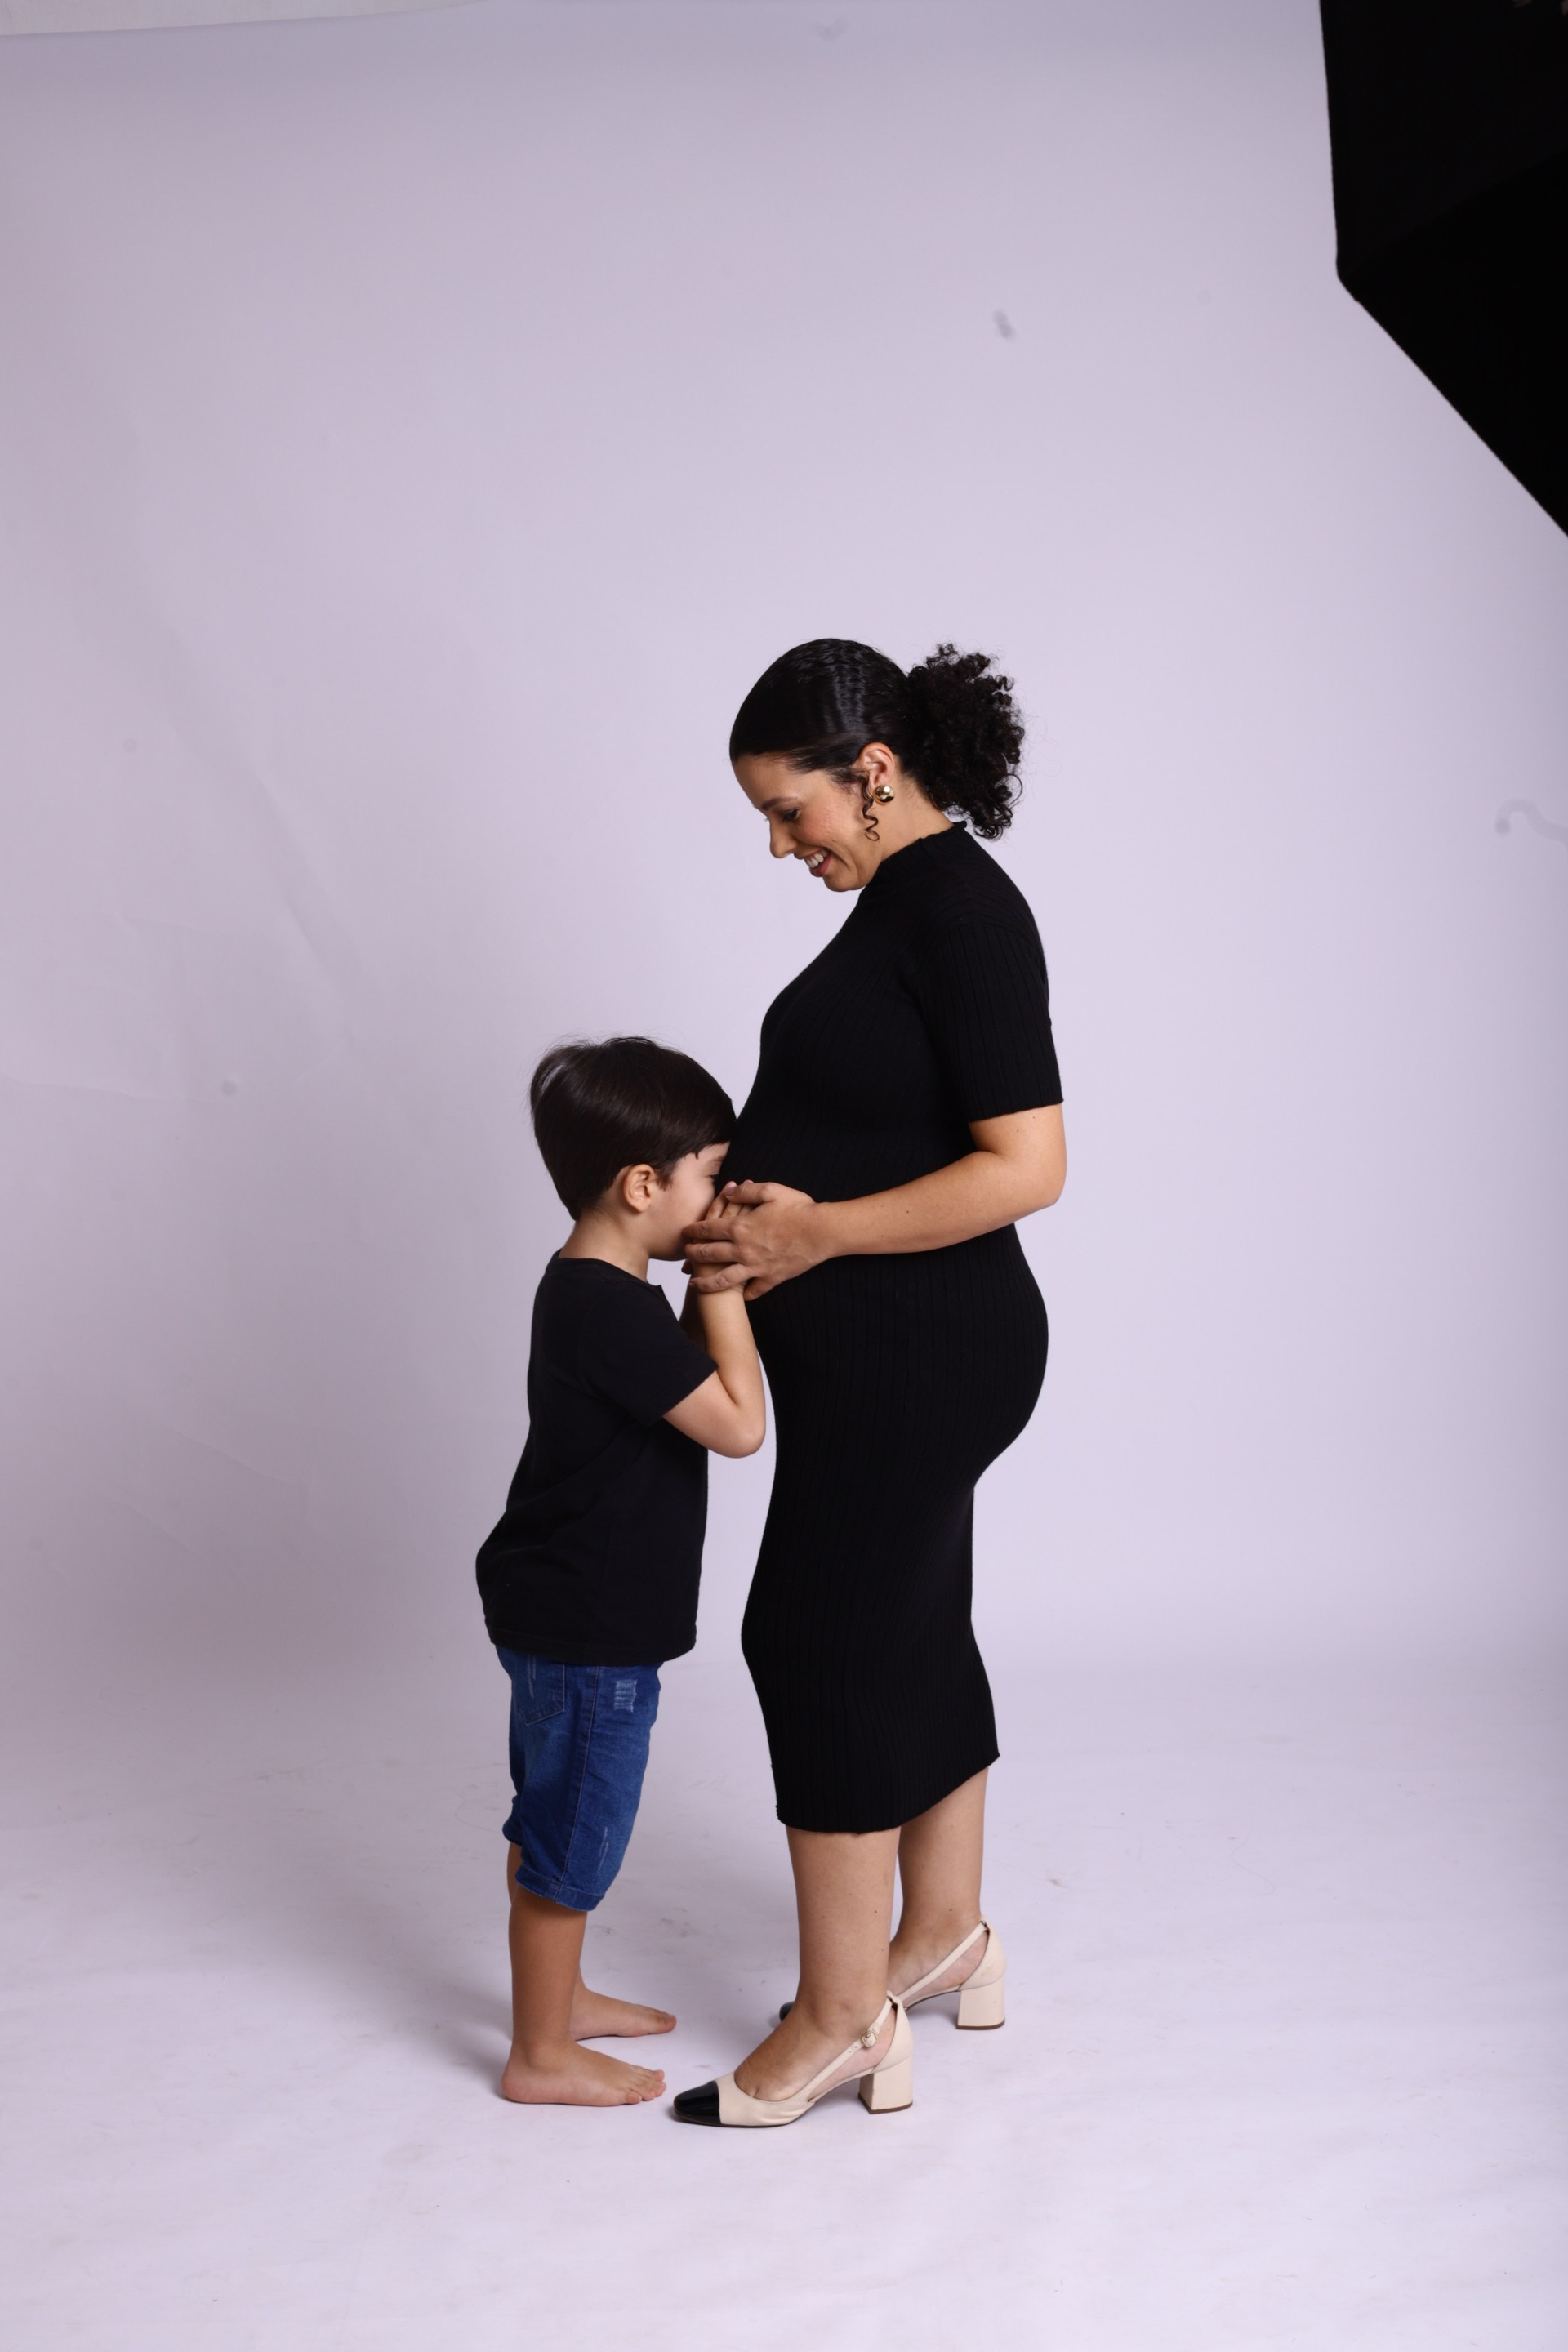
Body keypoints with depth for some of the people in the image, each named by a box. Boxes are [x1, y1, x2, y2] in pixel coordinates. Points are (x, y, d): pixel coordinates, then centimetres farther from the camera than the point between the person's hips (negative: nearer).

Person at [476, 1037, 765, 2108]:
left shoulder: (591, 1289, 6)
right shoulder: (612, 1311, -26)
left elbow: (679, 1385, 18)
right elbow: (738, 1422, -25)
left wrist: (712, 1289, 5)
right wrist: (723, 1283, -20)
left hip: (563, 1616, 10)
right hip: (585, 1631, -10)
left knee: (553, 1819, 23)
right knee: (570, 1836, 4)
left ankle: (564, 1996, 40)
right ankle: (542, 2056, 18)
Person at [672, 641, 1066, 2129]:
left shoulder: (960, 913, -19)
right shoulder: (914, 900, 12)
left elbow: (1026, 1166, -24)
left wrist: (817, 1235, -22)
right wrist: (775, 1201, 7)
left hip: (913, 1356, -10)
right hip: (899, 1354, 10)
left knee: (822, 1645, -2)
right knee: (915, 1634, 18)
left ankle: (839, 2018, 10)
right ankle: (945, 1936, 33)